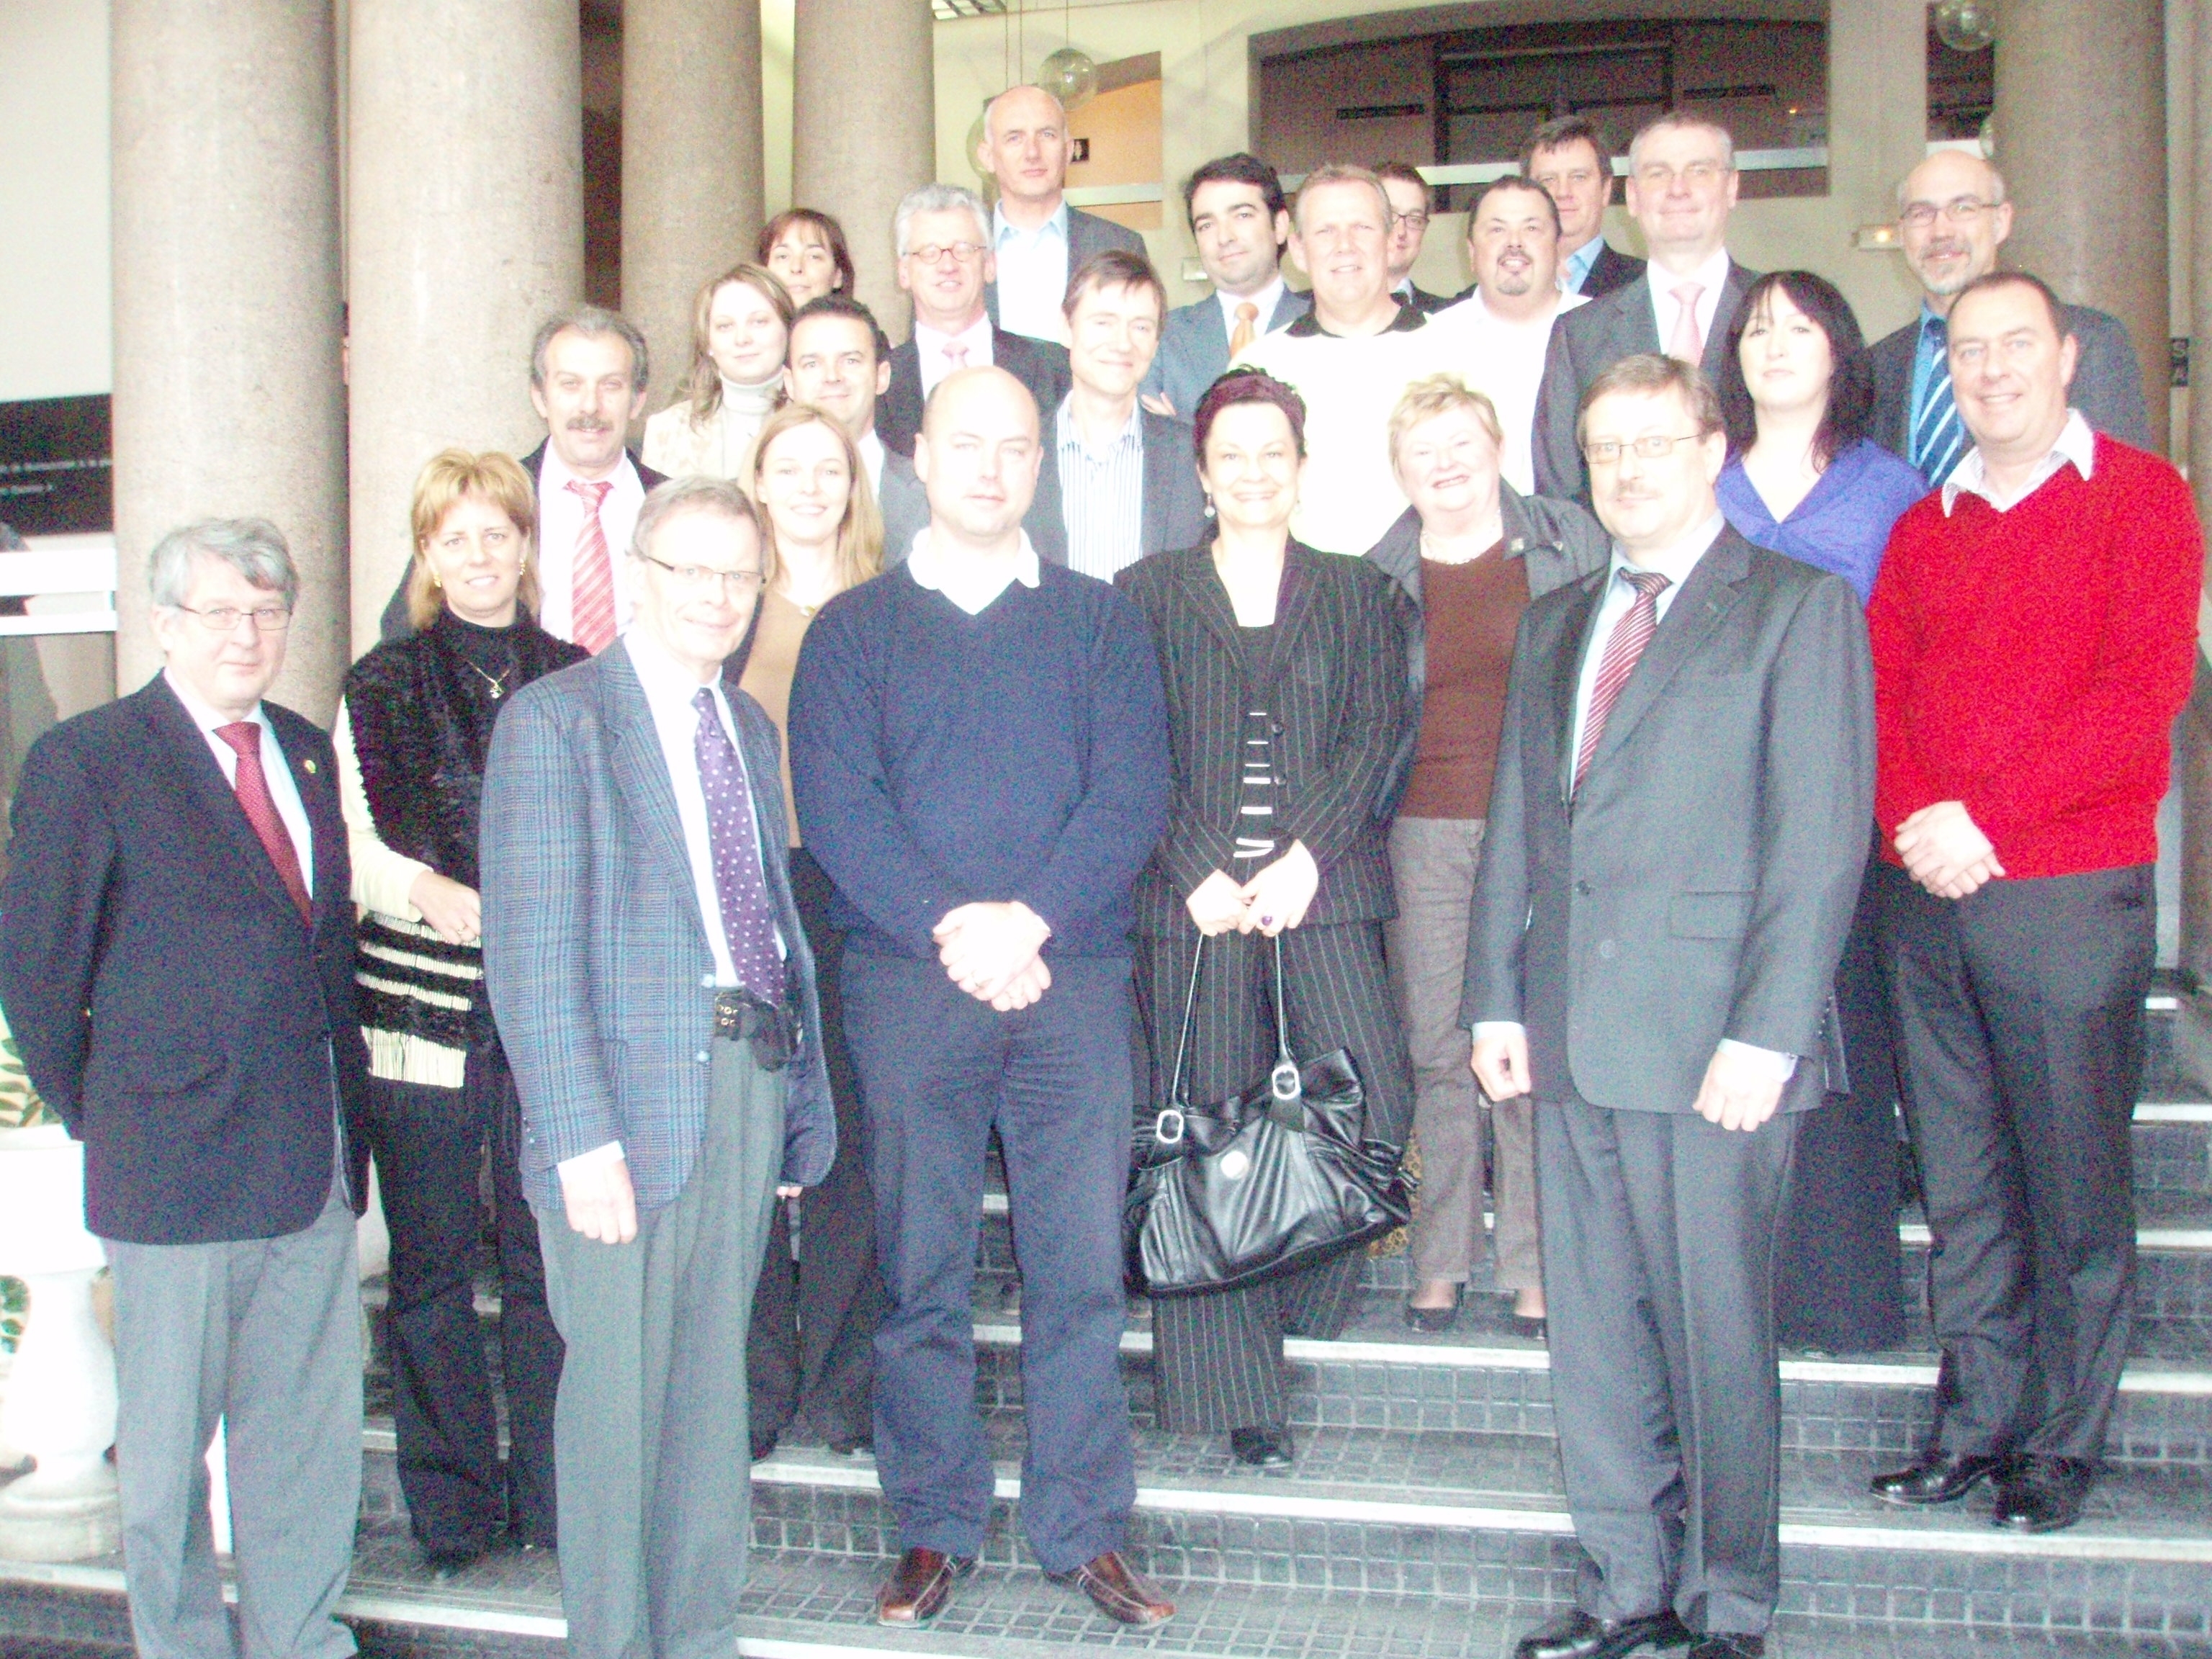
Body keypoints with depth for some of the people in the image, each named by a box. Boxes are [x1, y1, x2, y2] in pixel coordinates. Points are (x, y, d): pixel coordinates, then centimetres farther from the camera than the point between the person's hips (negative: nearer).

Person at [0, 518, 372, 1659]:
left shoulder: (308, 753, 12)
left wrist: (343, 1100, 10)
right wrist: (98, 1119, 1)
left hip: (317, 1162, 5)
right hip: (178, 1164, -5)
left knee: (311, 1433, 13)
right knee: (167, 1442, 9)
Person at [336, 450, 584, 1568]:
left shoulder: (576, 682, 10)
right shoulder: (383, 687, 8)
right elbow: (357, 842, 3)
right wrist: (433, 892, -15)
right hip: (422, 1004, 0)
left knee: (547, 1254, 3)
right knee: (431, 1259, 5)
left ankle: (553, 1498, 16)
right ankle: (452, 1508, 18)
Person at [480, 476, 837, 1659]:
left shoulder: (751, 727, 16)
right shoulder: (555, 719, -5)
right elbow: (531, 949, -11)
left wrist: (805, 1096, 11)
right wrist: (581, 1136, -16)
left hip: (748, 1085, 6)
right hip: (630, 1093, -6)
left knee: (712, 1384, 15)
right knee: (618, 1390, 3)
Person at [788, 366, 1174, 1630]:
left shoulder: (1101, 622, 12)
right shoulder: (854, 628, 10)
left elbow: (1133, 793, 0)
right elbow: (836, 806, -2)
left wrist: (1029, 918, -14)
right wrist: (952, 928, -15)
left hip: (1073, 976, 0)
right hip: (907, 981, 0)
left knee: (1083, 1266, 2)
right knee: (923, 1269, 5)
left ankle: (1085, 1528, 14)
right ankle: (936, 1528, 18)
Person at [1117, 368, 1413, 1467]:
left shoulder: (1357, 594, 15)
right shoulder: (1148, 593, 12)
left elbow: (1375, 734, 4)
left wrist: (1306, 856, -9)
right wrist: (1199, 870, -8)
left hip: (1325, 889, 1)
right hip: (1190, 894, 0)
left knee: (1374, 1105, -11)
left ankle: (1299, 1312, 14)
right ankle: (1235, 1389, 6)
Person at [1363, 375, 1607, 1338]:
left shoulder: (1570, 543, 7)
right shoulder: (1379, 576, 10)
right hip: (1424, 831, 1)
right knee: (1435, 1048, 3)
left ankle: (1534, 1267, 9)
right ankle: (1441, 1260, 13)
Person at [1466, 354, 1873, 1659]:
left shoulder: (1799, 607, 0)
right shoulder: (1556, 623, 19)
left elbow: (1824, 836, -8)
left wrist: (1768, 1032, -14)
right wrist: (1497, 998, 9)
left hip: (1710, 1042, -5)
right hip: (1574, 1038, 6)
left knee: (1717, 1333, 2)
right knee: (1595, 1333, 11)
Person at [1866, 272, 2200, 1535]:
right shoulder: (1925, 528, 17)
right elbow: (1882, 692, 9)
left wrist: (1988, 815, -15)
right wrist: (1916, 822, -9)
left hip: (2072, 891, -4)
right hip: (1931, 895, 5)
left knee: (2074, 1180, 2)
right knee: (1963, 1181, 9)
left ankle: (2066, 1441, 13)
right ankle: (1976, 1424, 19)